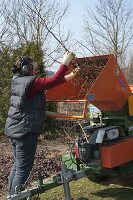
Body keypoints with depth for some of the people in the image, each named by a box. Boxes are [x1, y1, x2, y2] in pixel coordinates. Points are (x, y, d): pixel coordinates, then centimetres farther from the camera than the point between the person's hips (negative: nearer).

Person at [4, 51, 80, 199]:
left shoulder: (18, 81, 12)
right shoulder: (30, 82, -15)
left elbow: (47, 82, 14)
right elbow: (53, 81, -20)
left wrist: (67, 77, 15)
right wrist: (65, 62, -10)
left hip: (14, 130, 10)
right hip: (25, 131, -10)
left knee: (18, 165, 20)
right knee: (23, 169, -2)